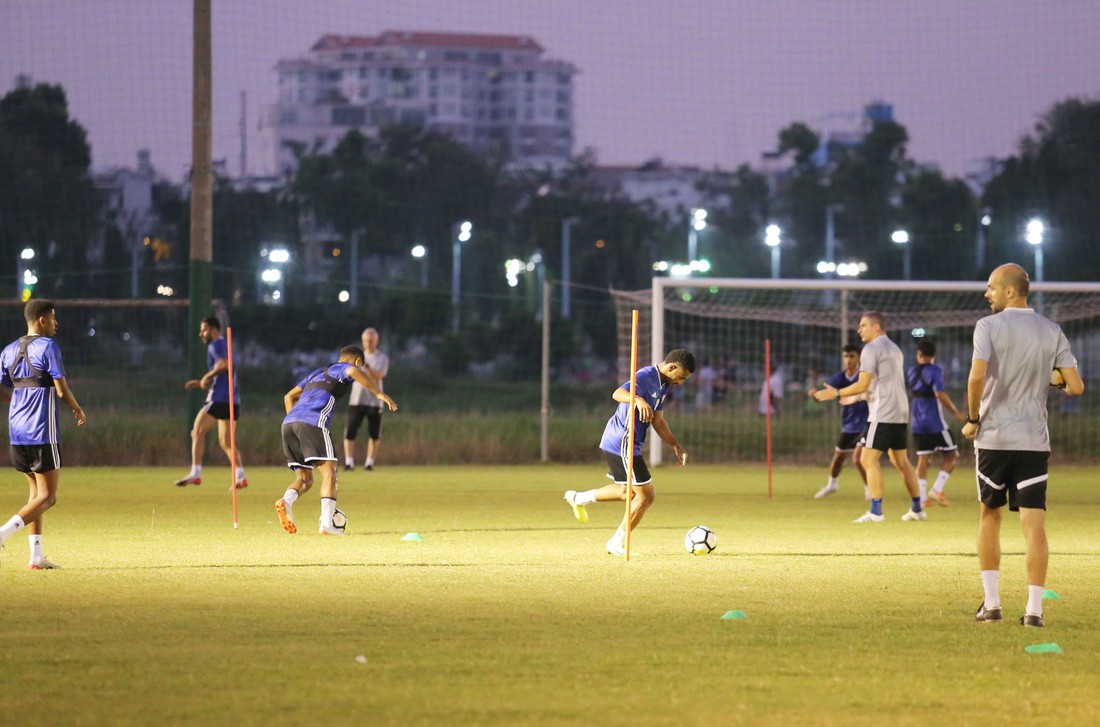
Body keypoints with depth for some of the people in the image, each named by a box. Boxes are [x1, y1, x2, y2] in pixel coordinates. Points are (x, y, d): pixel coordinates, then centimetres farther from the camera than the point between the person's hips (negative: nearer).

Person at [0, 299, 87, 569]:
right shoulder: (47, 347, -9)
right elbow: (62, 390, -13)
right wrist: (77, 410, 6)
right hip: (42, 433, -8)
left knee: (36, 492, 16)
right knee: (47, 497, -3)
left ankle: (36, 556, 12)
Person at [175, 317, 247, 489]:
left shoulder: (216, 345, -4)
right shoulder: (224, 346, 26)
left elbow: (225, 365, -23)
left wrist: (207, 376, -10)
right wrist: (201, 383, 19)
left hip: (219, 398, -9)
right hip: (233, 399, 9)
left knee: (198, 432, -5)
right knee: (226, 442, 8)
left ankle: (195, 474, -13)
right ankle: (240, 476, -6)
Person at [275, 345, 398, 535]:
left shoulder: (318, 372, 35)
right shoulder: (343, 368, 13)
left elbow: (289, 397, 37)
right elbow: (353, 372, -14)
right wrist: (379, 394, -11)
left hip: (289, 422, 7)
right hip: (312, 423, -7)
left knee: (305, 479, 12)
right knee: (329, 472, -6)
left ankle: (286, 501, -18)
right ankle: (326, 523, -21)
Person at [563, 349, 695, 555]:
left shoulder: (662, 385, 13)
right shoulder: (646, 377, -18)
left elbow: (658, 422, 22)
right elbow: (617, 394, -34)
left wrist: (676, 446, 17)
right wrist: (638, 400, -53)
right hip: (622, 443, -10)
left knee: (628, 492, 26)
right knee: (645, 495, -5)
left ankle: (579, 498, 37)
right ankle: (616, 543, 6)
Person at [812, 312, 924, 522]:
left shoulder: (872, 349, -9)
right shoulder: (894, 348, 20)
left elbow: (863, 385, -15)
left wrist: (837, 393, -5)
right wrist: (855, 397, 30)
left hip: (882, 415, -9)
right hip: (900, 415, 9)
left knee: (869, 459, -9)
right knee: (901, 461, 15)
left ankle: (876, 511, -17)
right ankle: (917, 509, 16)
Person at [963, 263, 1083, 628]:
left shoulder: (988, 326, -6)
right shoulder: (1052, 332, 5)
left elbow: (976, 377, -19)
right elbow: (1076, 386, 0)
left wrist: (972, 419, -5)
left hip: (993, 437, -2)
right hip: (1035, 440, 2)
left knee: (989, 516, 13)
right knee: (1034, 522, -1)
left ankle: (991, 603, 12)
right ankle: (1034, 608, -9)